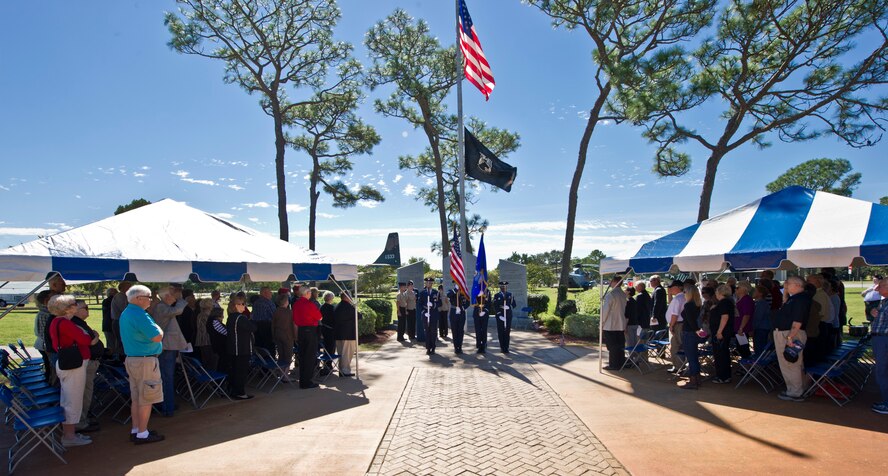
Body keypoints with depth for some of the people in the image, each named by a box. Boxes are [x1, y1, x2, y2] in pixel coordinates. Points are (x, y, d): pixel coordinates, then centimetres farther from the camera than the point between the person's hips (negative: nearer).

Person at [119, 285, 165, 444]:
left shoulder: (125, 313, 12)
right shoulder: (140, 315, -20)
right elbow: (157, 337, -23)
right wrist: (157, 328, -3)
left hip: (131, 358, 10)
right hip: (145, 361, -10)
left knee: (136, 398, 16)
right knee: (146, 399, -1)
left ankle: (135, 430, 24)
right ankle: (142, 434, 5)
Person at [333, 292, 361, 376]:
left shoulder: (337, 307, 9)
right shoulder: (348, 306, -16)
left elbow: (334, 320, 15)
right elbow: (358, 316, -10)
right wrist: (360, 315, 10)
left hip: (338, 334, 8)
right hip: (348, 334, -8)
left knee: (341, 353, 14)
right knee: (347, 353, -1)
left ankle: (341, 370, 20)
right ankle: (346, 371, 1)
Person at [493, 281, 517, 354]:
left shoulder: (510, 295, 9)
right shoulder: (497, 296, 3)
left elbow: (514, 305, 6)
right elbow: (495, 307, -2)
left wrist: (509, 306, -14)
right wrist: (499, 314, -11)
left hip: (508, 316, 1)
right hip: (500, 316, -1)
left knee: (507, 332, 0)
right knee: (501, 332, -1)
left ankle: (506, 348, 6)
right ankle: (502, 347, 7)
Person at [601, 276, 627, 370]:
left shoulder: (611, 294, -17)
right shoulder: (623, 294, 7)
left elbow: (605, 309, -15)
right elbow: (624, 309, 14)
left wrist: (602, 322, -6)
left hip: (610, 325, -7)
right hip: (621, 324, 7)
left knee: (612, 346, -1)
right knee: (620, 345, 11)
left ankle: (614, 365, 3)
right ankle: (620, 364, 17)